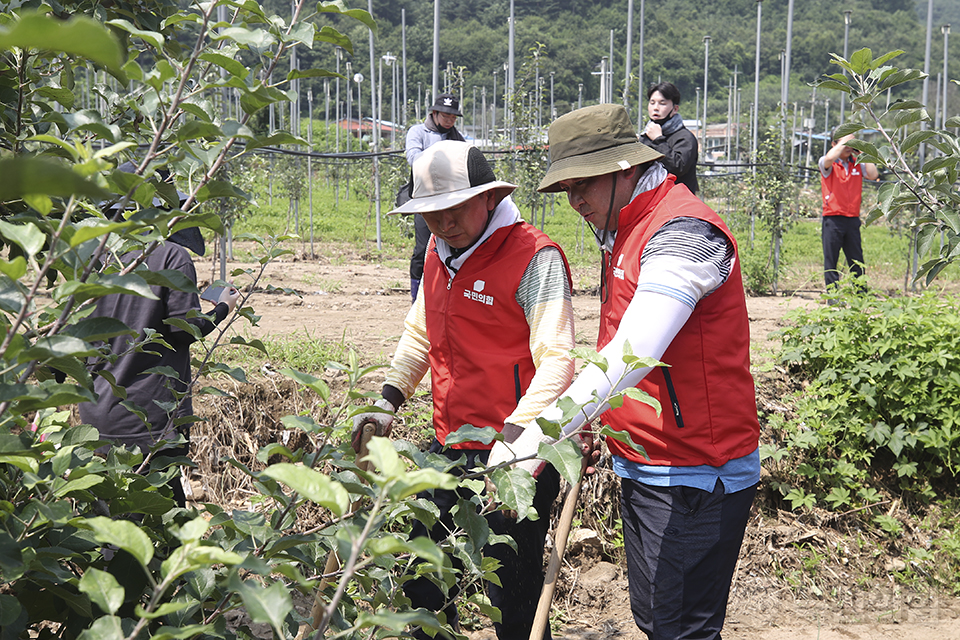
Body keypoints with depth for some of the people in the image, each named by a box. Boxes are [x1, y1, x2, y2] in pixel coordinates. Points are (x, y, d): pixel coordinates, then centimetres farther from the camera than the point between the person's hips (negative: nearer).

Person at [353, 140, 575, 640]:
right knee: (421, 581, 19)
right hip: (448, 448, 8)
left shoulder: (534, 257, -16)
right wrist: (388, 400, 13)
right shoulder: (439, 253, 10)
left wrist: (514, 437, -36)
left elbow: (556, 360, -24)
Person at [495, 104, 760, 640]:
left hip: (695, 476, -10)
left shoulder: (682, 231, -20)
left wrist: (539, 434, -38)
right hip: (642, 468, 10)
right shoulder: (626, 231, 14)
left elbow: (633, 354, -33)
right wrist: (590, 418, 9)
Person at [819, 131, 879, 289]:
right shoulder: (827, 164, 1)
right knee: (831, 261, -1)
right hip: (833, 219, -4)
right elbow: (829, 159, -23)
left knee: (857, 261, 8)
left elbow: (873, 175, -1)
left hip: (853, 219, 4)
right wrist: (843, 142, -10)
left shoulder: (857, 164, 12)